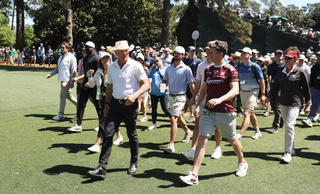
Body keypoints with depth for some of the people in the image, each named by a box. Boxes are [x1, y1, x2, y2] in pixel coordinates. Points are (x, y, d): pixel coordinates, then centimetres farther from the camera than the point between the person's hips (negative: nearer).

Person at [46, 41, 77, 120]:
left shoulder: (71, 57, -9)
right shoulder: (61, 57, 17)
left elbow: (73, 71, -12)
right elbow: (57, 68, 25)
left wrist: (71, 82, -16)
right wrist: (51, 74, 8)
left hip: (67, 80, -9)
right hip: (62, 80, 9)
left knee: (62, 95, -7)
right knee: (68, 95, 15)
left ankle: (61, 115, 0)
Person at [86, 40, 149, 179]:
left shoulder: (135, 66, -6)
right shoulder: (111, 67, 9)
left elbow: (146, 84, -9)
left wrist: (134, 95, -24)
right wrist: (107, 104, 14)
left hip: (130, 104, -4)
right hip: (115, 103, 4)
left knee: (132, 135, 8)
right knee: (107, 133, -5)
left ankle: (134, 163, 28)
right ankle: (101, 168, -5)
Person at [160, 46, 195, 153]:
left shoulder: (186, 69, -6)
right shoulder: (169, 68, 9)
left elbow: (191, 84, -4)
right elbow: (165, 80, 13)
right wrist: (162, 82, -11)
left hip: (180, 97, -6)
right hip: (171, 96, 6)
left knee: (173, 119, -16)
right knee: (178, 117, 21)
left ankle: (171, 145, -15)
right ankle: (188, 132, 48)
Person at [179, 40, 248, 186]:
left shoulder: (230, 70, -9)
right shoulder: (208, 70, 9)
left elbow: (235, 90, -20)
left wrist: (220, 99, -35)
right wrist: (197, 105, 9)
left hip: (226, 112, -4)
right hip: (208, 111, 4)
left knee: (232, 140, 15)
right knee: (202, 140, -9)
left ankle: (242, 163, 44)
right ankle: (194, 175, -11)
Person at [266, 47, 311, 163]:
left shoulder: (300, 73, -4)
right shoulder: (281, 73, 7)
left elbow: (306, 89, 0)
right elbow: (275, 87, 11)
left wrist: (308, 104, 1)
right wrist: (269, 98, -5)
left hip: (295, 103, -5)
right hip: (283, 103, 6)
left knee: (289, 125, -17)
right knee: (287, 126, 13)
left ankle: (288, 153, -13)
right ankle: (292, 149, 28)